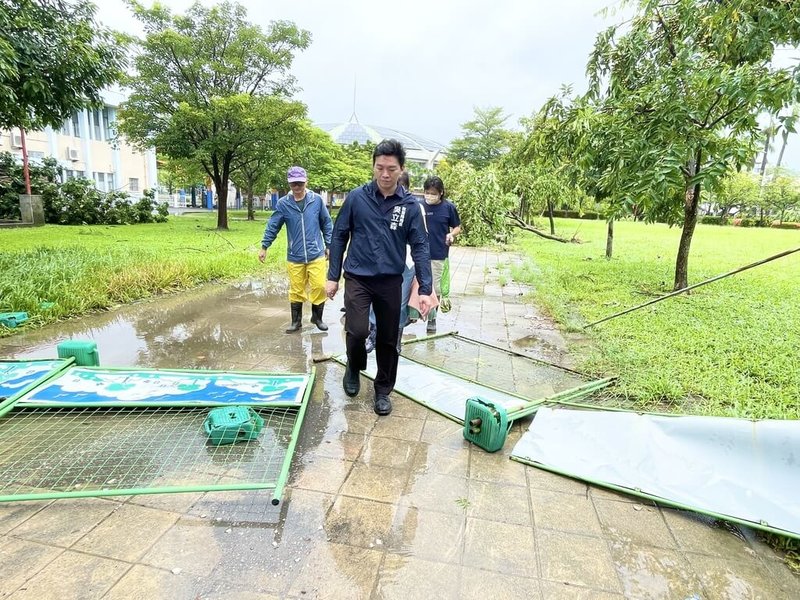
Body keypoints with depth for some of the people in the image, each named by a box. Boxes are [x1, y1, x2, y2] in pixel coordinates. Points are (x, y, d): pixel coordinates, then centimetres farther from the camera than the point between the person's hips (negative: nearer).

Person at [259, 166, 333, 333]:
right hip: (294, 256, 1)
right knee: (296, 290, 10)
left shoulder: (317, 200, -2)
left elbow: (327, 224, 6)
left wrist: (329, 245, 7)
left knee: (319, 286, -2)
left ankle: (317, 317, 22)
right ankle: (296, 321, 26)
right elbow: (272, 226, 4)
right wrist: (264, 247, 3)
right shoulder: (283, 203, -2)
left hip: (316, 254, 0)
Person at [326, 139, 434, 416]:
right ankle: (354, 367, 20)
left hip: (391, 282, 1)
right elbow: (339, 237, 2)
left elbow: (420, 247, -2)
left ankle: (383, 390, 29)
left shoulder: (410, 205, -3)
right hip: (358, 278, -1)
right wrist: (333, 276, 0)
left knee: (388, 339, 8)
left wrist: (425, 289, -9)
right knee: (357, 331, -15)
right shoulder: (356, 197, -4)